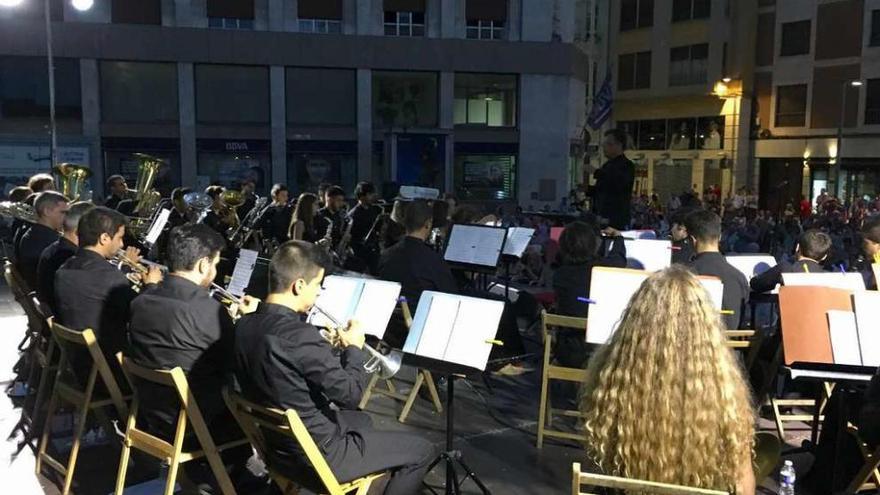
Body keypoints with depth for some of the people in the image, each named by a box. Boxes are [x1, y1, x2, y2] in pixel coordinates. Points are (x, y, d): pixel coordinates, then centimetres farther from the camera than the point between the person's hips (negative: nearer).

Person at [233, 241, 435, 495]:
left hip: (275, 446, 9)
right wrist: (354, 348, -6)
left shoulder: (244, 325, -4)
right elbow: (350, 394, -21)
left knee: (360, 420, 33)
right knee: (421, 449, 5)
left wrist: (327, 347, 8)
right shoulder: (300, 335, -30)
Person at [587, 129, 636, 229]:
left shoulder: (627, 165, -8)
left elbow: (619, 183, -29)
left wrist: (596, 172, -29)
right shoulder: (608, 165, 19)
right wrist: (587, 189, 8)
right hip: (602, 217, 8)